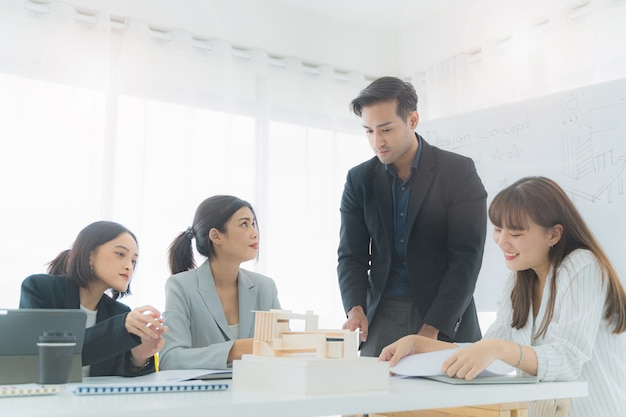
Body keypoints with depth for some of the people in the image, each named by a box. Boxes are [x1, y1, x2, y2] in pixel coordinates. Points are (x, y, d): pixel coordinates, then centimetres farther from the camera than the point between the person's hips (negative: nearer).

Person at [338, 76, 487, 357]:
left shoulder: (459, 171, -6)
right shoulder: (359, 179, 5)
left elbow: (467, 257, -11)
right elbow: (351, 255, 4)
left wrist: (431, 329, -18)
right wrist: (355, 308, -15)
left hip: (445, 321, -2)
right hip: (382, 317, 3)